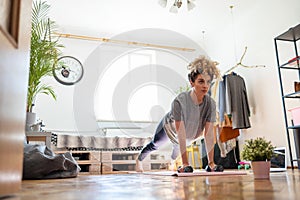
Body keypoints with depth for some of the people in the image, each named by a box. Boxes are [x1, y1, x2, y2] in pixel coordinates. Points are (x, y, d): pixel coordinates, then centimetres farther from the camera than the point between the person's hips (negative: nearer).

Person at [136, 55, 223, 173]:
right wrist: (185, 164, -44)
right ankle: (139, 159, 60)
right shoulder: (179, 101, -43)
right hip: (169, 128, -3)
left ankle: (172, 161, 72)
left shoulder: (211, 104, -31)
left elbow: (209, 133, -31)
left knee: (178, 148, 34)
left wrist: (211, 163, -34)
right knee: (154, 145, 25)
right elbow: (181, 133, -44)